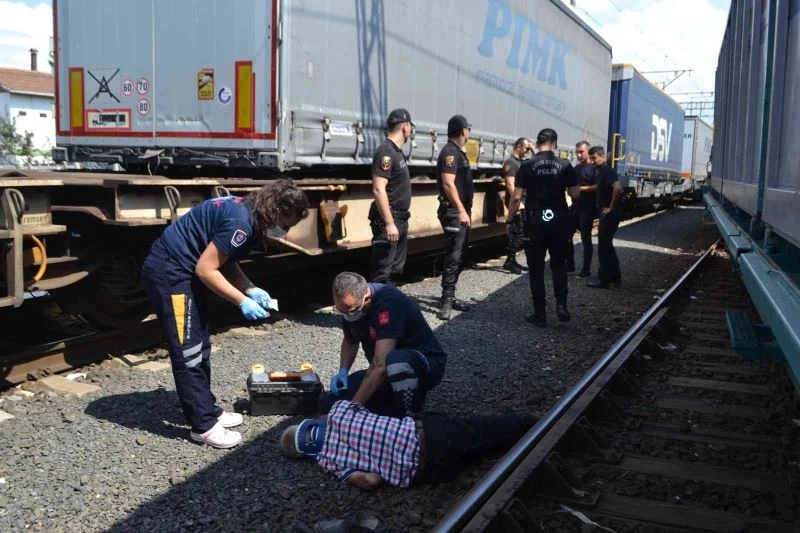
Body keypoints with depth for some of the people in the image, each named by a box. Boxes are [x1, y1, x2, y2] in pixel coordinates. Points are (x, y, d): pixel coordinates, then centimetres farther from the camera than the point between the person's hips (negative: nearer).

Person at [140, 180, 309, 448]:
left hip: (183, 271, 11)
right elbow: (206, 269, -23)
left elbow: (226, 262, 13)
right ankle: (203, 425, 3)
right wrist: (242, 301, -17)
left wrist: (251, 289, 0)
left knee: (200, 348, 16)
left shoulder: (246, 213, 5)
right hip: (169, 272, -11)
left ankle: (208, 410, 27)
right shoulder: (240, 222, -25)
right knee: (188, 353, -4)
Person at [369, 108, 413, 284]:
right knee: (382, 272, -9)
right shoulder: (386, 152, -16)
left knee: (396, 269, 17)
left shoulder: (397, 151, 14)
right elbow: (378, 190, -24)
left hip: (400, 220, 10)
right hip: (389, 221, -10)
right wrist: (389, 223, -27)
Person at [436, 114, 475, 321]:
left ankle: (450, 297, 20)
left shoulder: (459, 152, 18)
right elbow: (448, 183, -22)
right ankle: (446, 302, -11)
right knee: (453, 257, -12)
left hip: (461, 211, 10)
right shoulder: (450, 152, -13)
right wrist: (461, 210, -26)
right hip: (454, 212, -10)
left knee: (460, 256, 13)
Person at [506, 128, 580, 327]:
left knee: (536, 269, 6)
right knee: (558, 265, 18)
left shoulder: (527, 166, -4)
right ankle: (561, 305, 2)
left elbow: (516, 197, -6)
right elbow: (575, 194, 1)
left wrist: (510, 221, 5)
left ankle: (540, 314, 9)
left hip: (535, 221, -1)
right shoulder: (565, 165, 0)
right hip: (559, 221, 2)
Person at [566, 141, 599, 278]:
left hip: (588, 207, -8)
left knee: (585, 238, -1)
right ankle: (569, 265, 19)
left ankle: (586, 270, 7)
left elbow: (598, 187, -20)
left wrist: (581, 188, -21)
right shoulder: (576, 168, 16)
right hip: (575, 205, 8)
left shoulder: (594, 168, -8)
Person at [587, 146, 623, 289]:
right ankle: (615, 275, 25)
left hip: (610, 214, -10)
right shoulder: (602, 172, 14)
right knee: (607, 245, 17)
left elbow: (618, 188, -31)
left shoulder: (607, 171, -16)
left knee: (603, 246, -5)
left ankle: (603, 279, 0)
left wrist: (611, 207, -23)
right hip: (607, 214, 10)